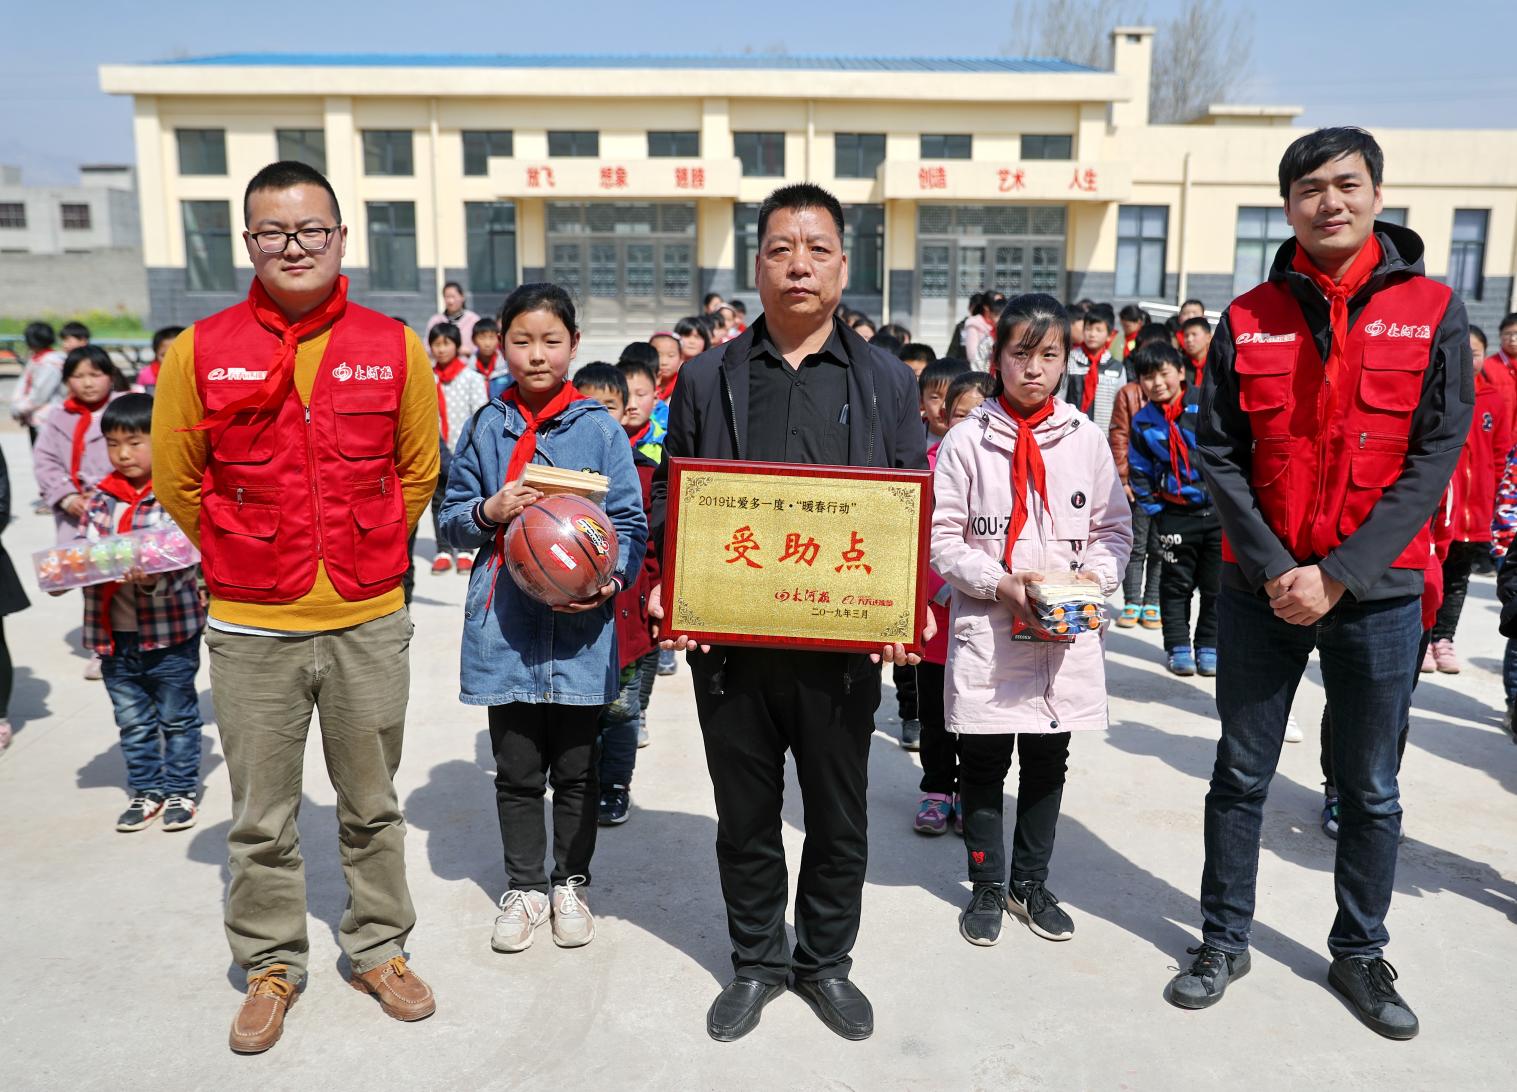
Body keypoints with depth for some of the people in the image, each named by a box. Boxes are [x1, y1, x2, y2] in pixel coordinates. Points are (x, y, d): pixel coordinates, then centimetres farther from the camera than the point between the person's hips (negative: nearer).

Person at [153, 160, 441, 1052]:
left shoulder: (395, 348, -3)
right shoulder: (201, 351, -5)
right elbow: (176, 478, 6)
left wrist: (366, 552, 8)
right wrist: (243, 557, 7)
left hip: (370, 621, 1)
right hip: (251, 627, 0)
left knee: (373, 805, 15)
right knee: (261, 819, 13)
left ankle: (380, 949, 34)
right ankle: (272, 964, 33)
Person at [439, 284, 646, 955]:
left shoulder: (600, 430, 0)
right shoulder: (487, 427, 4)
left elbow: (630, 522, 1)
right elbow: (452, 516, 10)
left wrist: (612, 580, -16)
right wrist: (489, 511, -12)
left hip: (579, 629, -1)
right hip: (505, 625, 1)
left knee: (575, 769, 11)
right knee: (517, 769, 10)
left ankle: (570, 884, 30)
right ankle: (524, 887, 28)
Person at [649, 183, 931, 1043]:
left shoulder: (887, 381, 5)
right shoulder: (708, 379, 5)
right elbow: (671, 500, 6)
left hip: (846, 643, 0)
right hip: (730, 641, 1)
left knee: (840, 817, 14)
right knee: (746, 817, 14)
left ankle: (827, 961, 36)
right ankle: (758, 961, 35)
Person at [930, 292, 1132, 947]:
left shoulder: (1086, 440, 3)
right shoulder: (967, 439, -5)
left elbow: (1115, 528, 9)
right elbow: (941, 536, -5)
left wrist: (1092, 578, -10)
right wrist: (1002, 583, -16)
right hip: (986, 629, -2)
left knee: (1048, 762, 15)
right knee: (983, 764, 8)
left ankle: (1031, 883, 33)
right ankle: (988, 886, 27)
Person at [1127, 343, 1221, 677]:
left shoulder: (1207, 404, -9)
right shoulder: (1143, 421, -1)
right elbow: (1138, 471, 8)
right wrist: (1153, 509, 4)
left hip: (1220, 509, -1)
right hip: (1176, 515, 1)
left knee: (1216, 584, 8)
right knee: (1176, 584, 8)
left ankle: (1208, 646, 21)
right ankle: (1178, 647, 19)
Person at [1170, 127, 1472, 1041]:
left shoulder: (1432, 312, -2)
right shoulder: (1249, 318, 1)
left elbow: (1435, 458, -7)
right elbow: (1221, 455, -2)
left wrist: (1337, 575, -14)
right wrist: (1274, 569, -12)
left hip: (1377, 589, 0)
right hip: (1261, 586, 1)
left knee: (1371, 789, 12)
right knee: (1242, 776, 10)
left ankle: (1360, 954, 31)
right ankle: (1226, 939, 26)